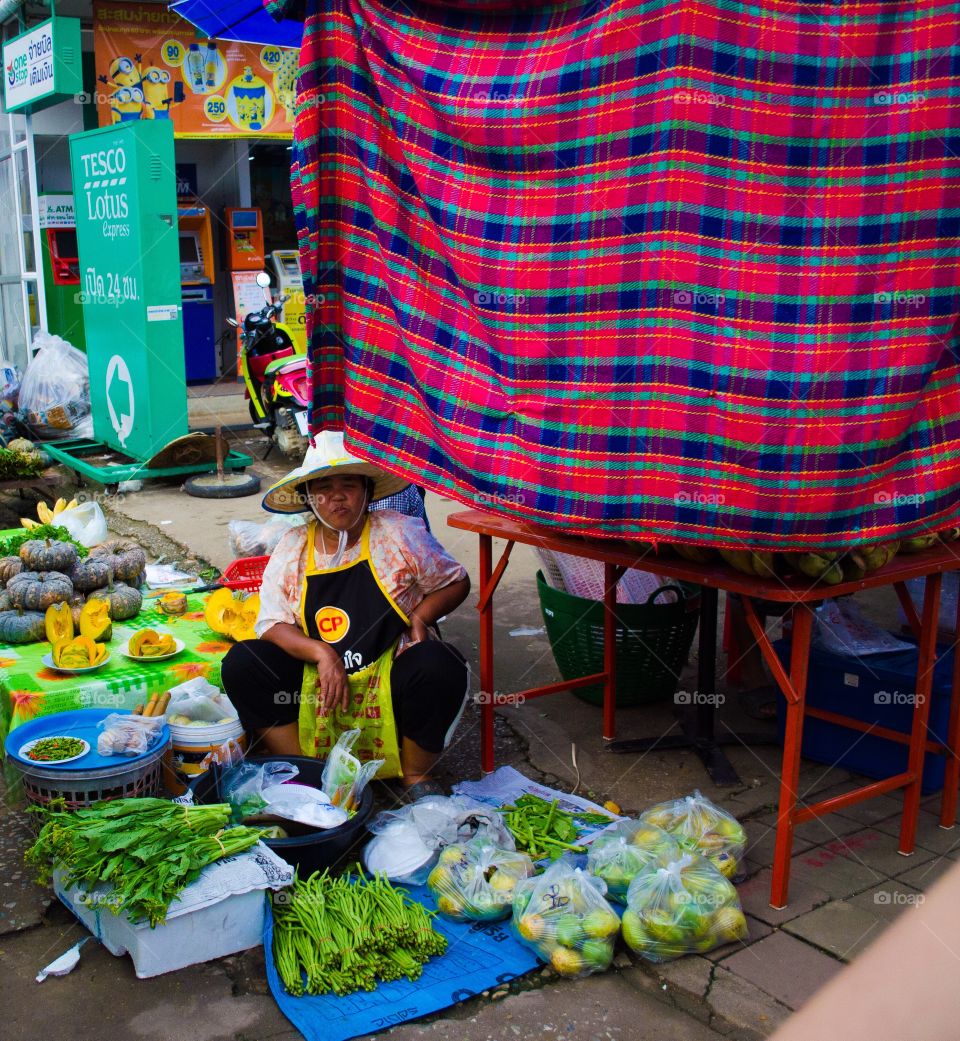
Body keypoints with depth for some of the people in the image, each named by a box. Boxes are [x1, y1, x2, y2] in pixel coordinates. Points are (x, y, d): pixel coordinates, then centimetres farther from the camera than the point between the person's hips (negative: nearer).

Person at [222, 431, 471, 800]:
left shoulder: (400, 534, -1)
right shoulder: (292, 549, 5)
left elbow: (456, 582, 9)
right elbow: (271, 625, -1)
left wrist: (421, 615, -11)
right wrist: (321, 653, -19)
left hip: (389, 679, -2)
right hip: (314, 680, 3)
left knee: (438, 666, -34)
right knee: (241, 663, -18)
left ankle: (416, 776, -8)